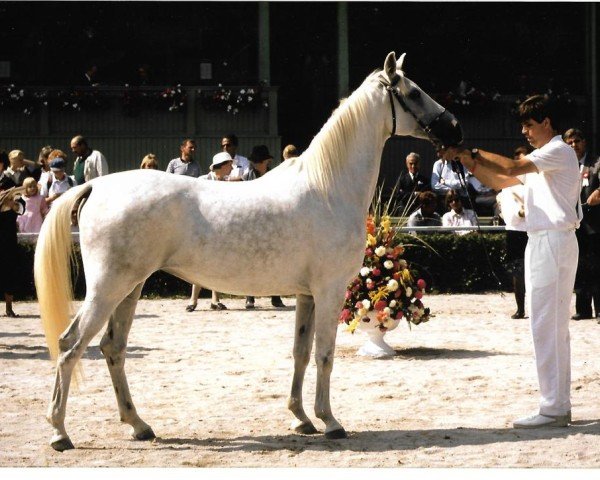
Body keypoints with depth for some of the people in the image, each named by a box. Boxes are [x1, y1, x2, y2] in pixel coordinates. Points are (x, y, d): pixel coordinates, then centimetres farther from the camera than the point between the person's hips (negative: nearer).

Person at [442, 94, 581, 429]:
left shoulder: (560, 152, -9)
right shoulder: (539, 160, 22)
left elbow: (510, 167, -21)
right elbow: (500, 182, 21)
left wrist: (472, 153, -12)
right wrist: (470, 162, 7)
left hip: (554, 240, -10)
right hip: (542, 242, 10)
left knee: (546, 326, -11)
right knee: (554, 327, 10)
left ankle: (553, 409, -11)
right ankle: (560, 405, 14)